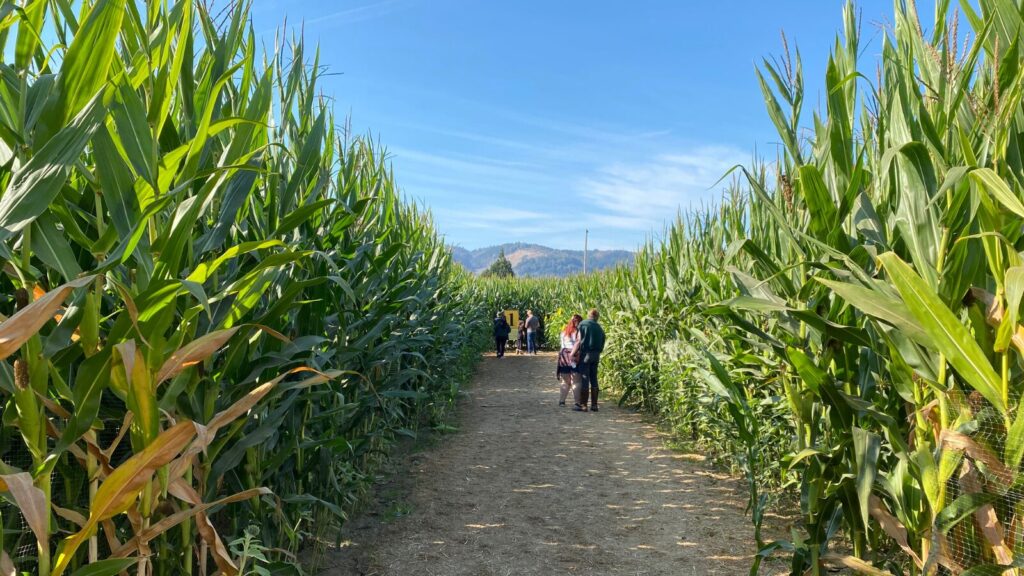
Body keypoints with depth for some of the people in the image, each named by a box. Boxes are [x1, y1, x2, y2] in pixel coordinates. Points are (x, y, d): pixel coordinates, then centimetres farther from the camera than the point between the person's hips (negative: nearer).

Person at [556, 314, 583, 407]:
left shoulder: (564, 332, 12)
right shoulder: (578, 332, -6)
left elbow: (562, 345, 14)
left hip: (564, 355, 5)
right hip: (574, 356, -5)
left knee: (565, 381, 14)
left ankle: (561, 401, 13)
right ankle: (578, 402, -2)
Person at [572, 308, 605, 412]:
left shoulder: (583, 324, -4)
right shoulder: (600, 328, 12)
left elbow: (579, 341, -10)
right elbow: (602, 345, 10)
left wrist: (572, 353, -7)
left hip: (585, 354, -5)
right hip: (596, 356, 5)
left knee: (584, 380, -3)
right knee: (594, 380, 10)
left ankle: (582, 405, -1)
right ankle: (594, 405, 13)